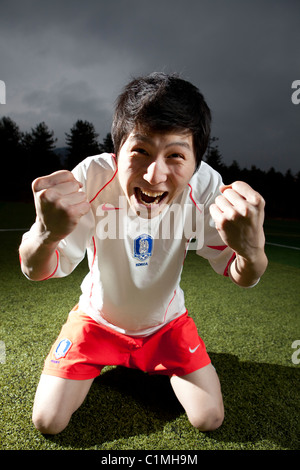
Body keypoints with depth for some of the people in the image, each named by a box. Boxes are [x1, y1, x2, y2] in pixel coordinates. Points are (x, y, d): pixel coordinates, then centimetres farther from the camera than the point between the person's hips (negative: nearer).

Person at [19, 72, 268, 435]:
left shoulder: (205, 187, -27)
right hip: (98, 317, 0)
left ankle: (160, 363, 30)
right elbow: (36, 272, -26)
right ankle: (103, 360, 29)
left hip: (166, 320, 1)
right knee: (47, 422, 0)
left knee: (209, 419, 1)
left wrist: (252, 249, -47)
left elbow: (243, 279, -21)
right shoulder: (93, 177, -31)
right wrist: (47, 234, -51)